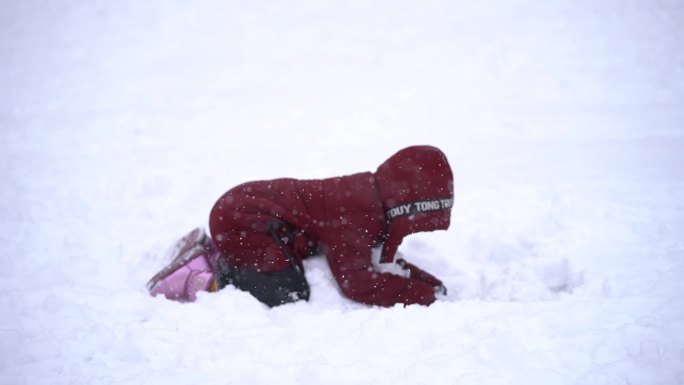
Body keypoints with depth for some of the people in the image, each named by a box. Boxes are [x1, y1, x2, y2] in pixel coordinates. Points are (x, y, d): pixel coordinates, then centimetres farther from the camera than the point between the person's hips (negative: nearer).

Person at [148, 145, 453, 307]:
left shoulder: (369, 193, 4)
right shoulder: (357, 211, -26)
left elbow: (376, 260, 15)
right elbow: (357, 283, -28)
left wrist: (428, 281, 3)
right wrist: (426, 295, -20)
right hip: (242, 221, -10)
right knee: (288, 298, -20)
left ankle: (209, 253, 20)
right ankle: (198, 282, -10)